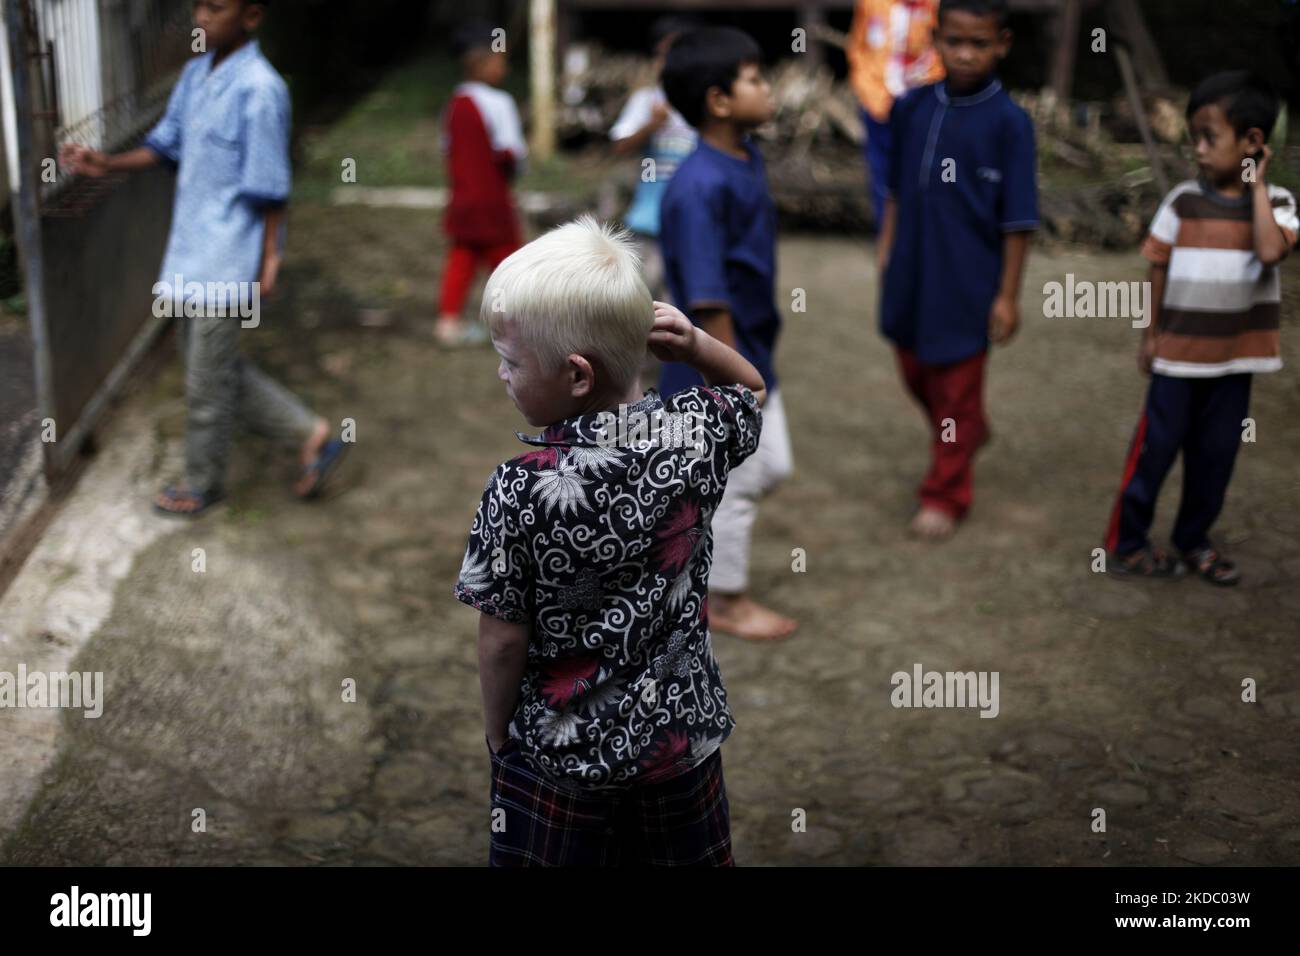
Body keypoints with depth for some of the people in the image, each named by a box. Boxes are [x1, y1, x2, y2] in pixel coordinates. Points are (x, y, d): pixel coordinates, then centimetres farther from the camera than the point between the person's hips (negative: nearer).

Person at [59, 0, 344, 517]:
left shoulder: (260, 90, -20)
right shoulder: (195, 74, 6)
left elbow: (270, 189, -17)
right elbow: (166, 144, 15)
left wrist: (270, 261, -14)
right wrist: (106, 164, 2)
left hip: (225, 265, -9)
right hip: (190, 255, 9)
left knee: (208, 383, 7)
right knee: (216, 368, 18)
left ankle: (203, 485, 27)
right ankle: (309, 434, 27)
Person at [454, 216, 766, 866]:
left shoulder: (518, 493, -25)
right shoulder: (699, 433, -14)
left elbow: (502, 641, -16)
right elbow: (751, 389, 10)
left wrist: (498, 736, 2)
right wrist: (695, 343, -10)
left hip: (560, 757, -3)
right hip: (684, 737, 4)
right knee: (693, 858, 24)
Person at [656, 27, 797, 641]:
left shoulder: (747, 159, 3)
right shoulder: (700, 187, -26)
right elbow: (707, 301, -25)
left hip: (754, 358, 9)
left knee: (772, 468, 20)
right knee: (735, 484, 6)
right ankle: (726, 601, 25)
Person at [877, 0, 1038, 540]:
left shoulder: (1009, 122, -13)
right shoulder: (913, 107, -1)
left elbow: (1017, 220, -10)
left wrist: (1008, 295, -10)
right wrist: (888, 246, 10)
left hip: (968, 281, -5)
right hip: (911, 272, 5)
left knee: (957, 389, 6)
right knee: (915, 372, 20)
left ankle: (947, 495, 22)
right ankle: (967, 436, 47)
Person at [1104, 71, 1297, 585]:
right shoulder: (1183, 201, -5)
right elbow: (1159, 270, 2)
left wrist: (1256, 185, -17)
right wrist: (1149, 335, 3)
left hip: (1235, 357, 1)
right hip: (1178, 351, -1)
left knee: (1216, 453, 11)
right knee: (1156, 446, 4)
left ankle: (1193, 540, 27)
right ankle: (1124, 543, 13)